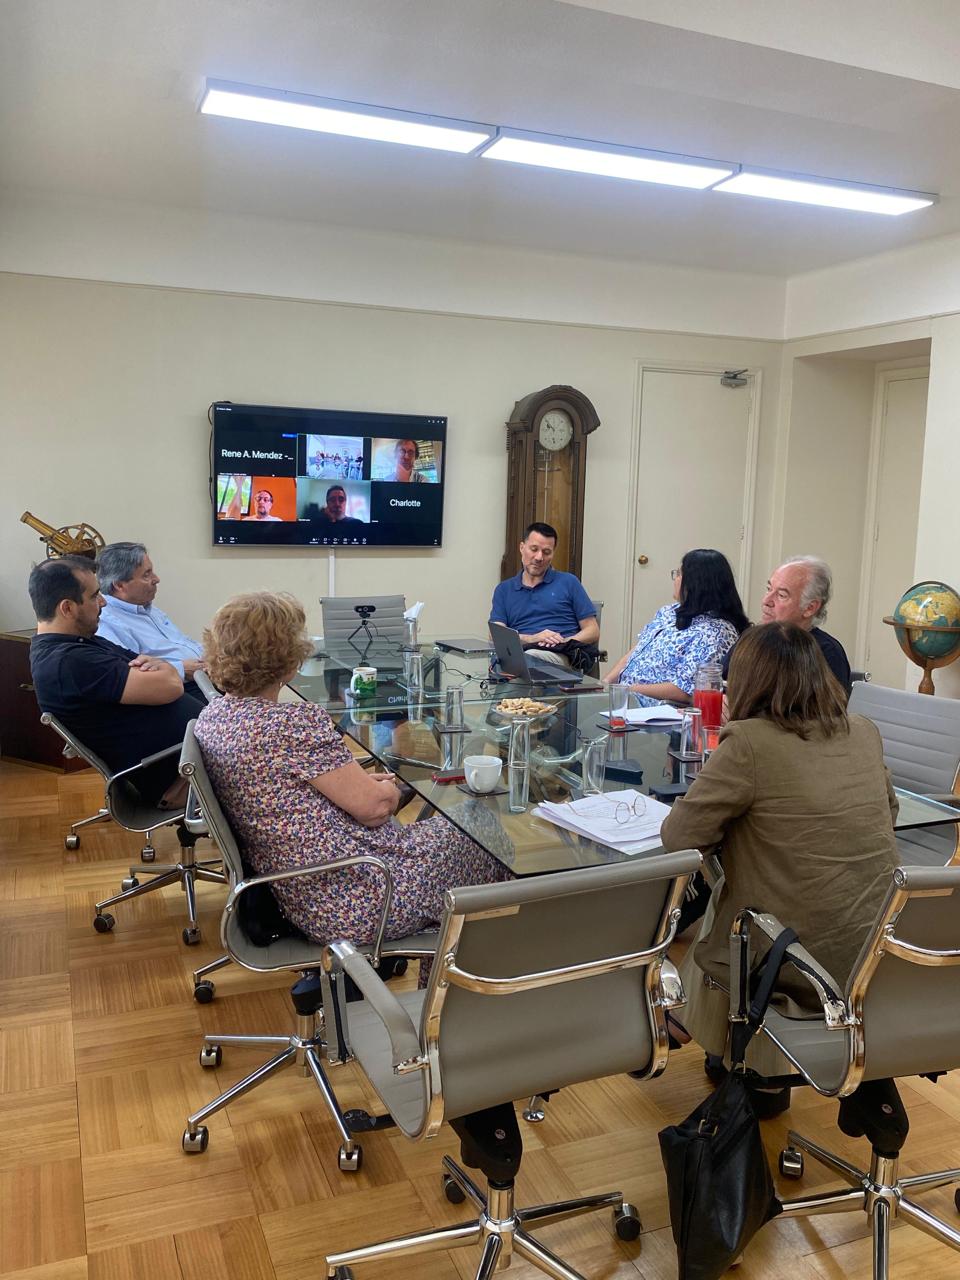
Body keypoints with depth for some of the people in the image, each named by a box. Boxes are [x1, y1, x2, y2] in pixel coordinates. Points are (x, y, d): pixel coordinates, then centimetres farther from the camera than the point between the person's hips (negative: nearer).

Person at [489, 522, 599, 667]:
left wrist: (564, 641, -9)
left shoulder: (569, 582, 17)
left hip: (559, 656, -2)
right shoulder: (503, 590, 21)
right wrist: (532, 638, -12)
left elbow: (593, 632, 12)